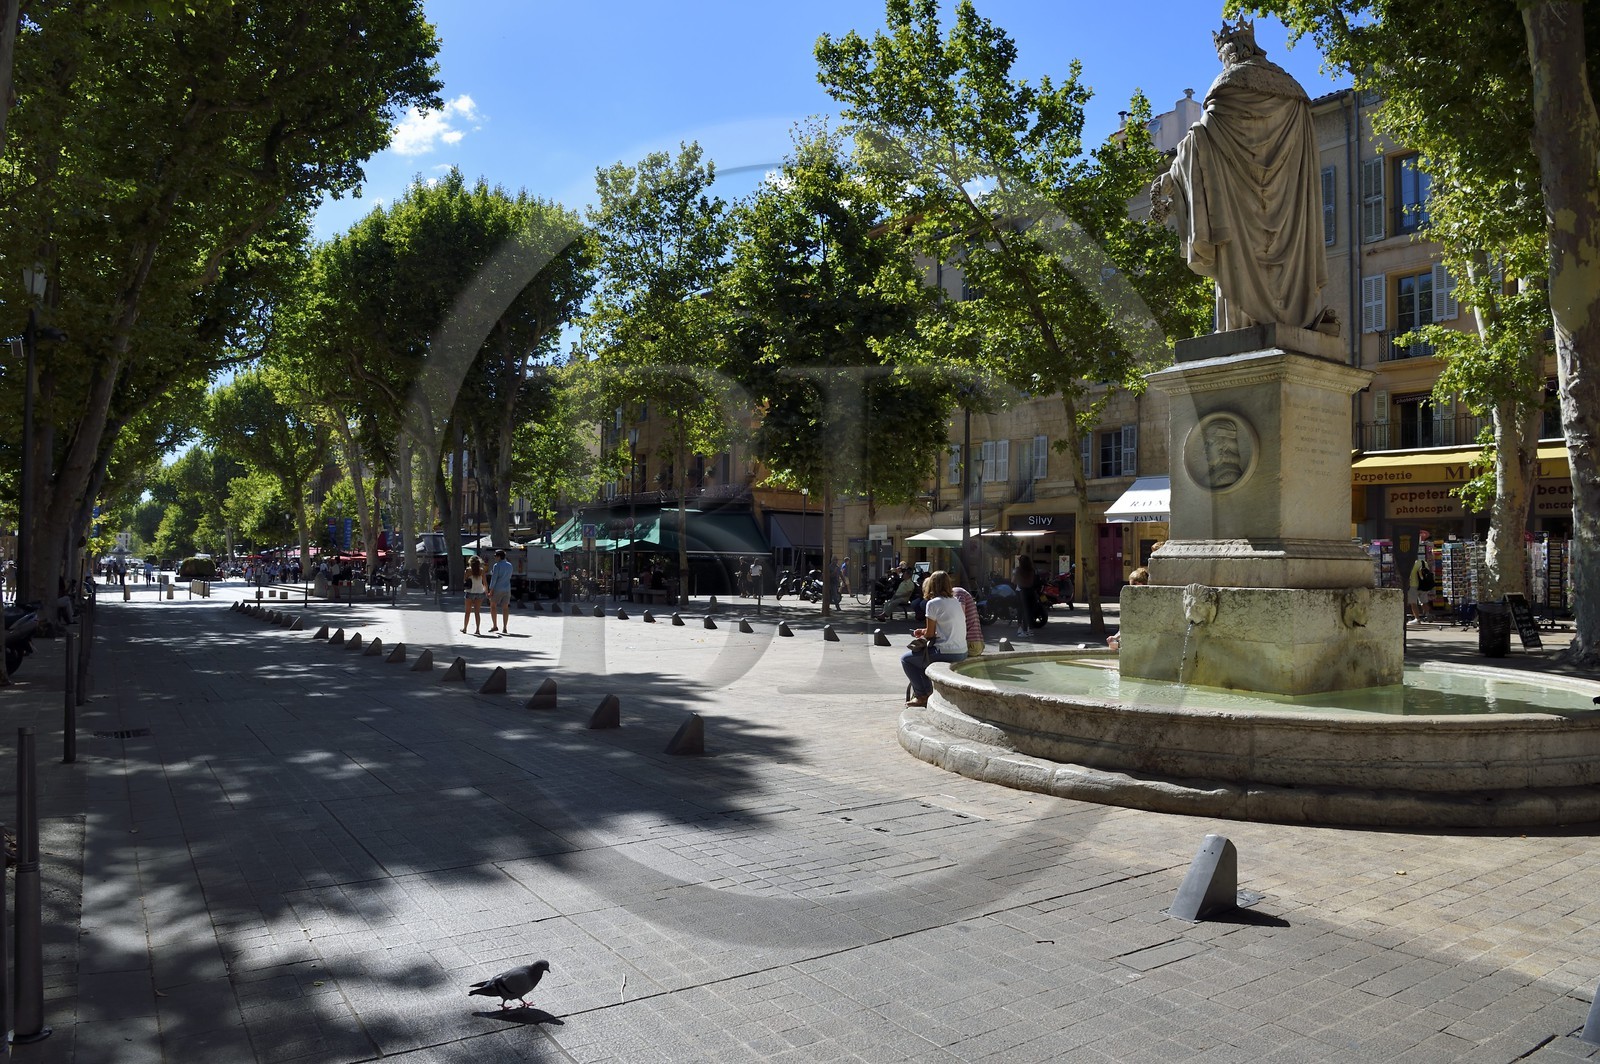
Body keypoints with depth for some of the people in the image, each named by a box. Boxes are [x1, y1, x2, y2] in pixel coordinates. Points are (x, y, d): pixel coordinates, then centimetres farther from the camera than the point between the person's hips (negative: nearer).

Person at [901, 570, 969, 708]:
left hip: (946, 654, -8)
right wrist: (925, 631, 17)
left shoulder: (933, 603, -11)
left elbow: (930, 634, -7)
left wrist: (922, 633, 14)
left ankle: (921, 696, 13)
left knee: (906, 659, 11)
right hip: (962, 653, 8)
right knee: (920, 656, 30)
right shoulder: (956, 601, 12)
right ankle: (928, 691, 30)